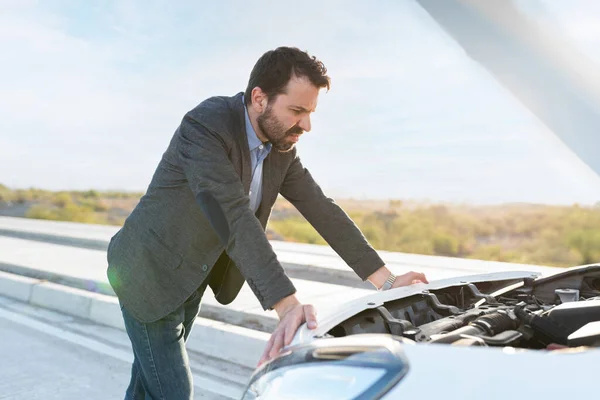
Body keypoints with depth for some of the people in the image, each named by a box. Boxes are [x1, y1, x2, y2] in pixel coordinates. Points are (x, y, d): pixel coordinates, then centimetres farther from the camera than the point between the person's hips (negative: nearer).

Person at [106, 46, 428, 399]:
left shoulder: (282, 149, -5)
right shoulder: (206, 124, -27)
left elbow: (323, 210, -4)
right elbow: (233, 218, -38)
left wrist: (386, 281, -8)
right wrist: (288, 306, -46)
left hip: (192, 282, 7)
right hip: (151, 276, -6)